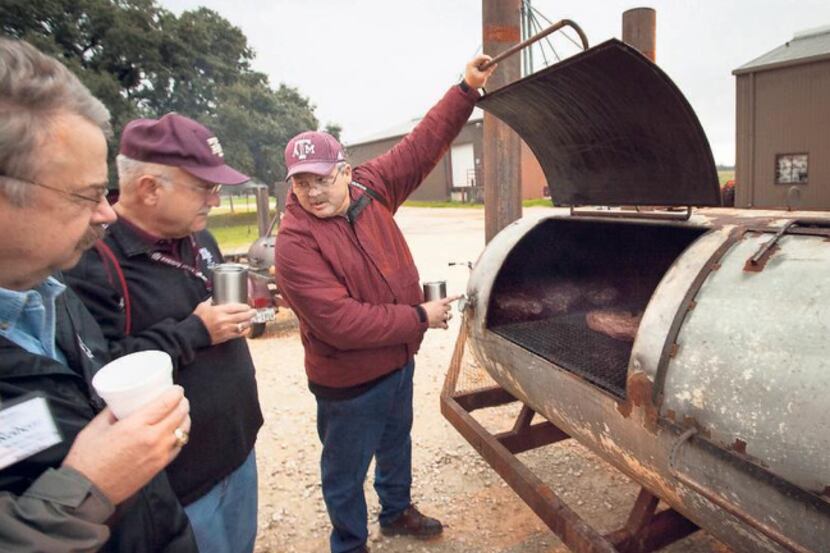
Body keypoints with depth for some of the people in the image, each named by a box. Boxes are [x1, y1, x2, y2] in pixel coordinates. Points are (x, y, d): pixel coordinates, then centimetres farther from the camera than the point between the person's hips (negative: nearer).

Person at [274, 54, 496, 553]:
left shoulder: (370, 187, -8)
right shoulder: (295, 245, -27)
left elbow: (422, 144, -2)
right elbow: (340, 323, -32)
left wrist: (467, 89, -6)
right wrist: (420, 319, -25)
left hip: (399, 361, 7)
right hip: (348, 382, -7)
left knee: (397, 444, 29)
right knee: (347, 473, 16)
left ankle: (397, 511, 55)